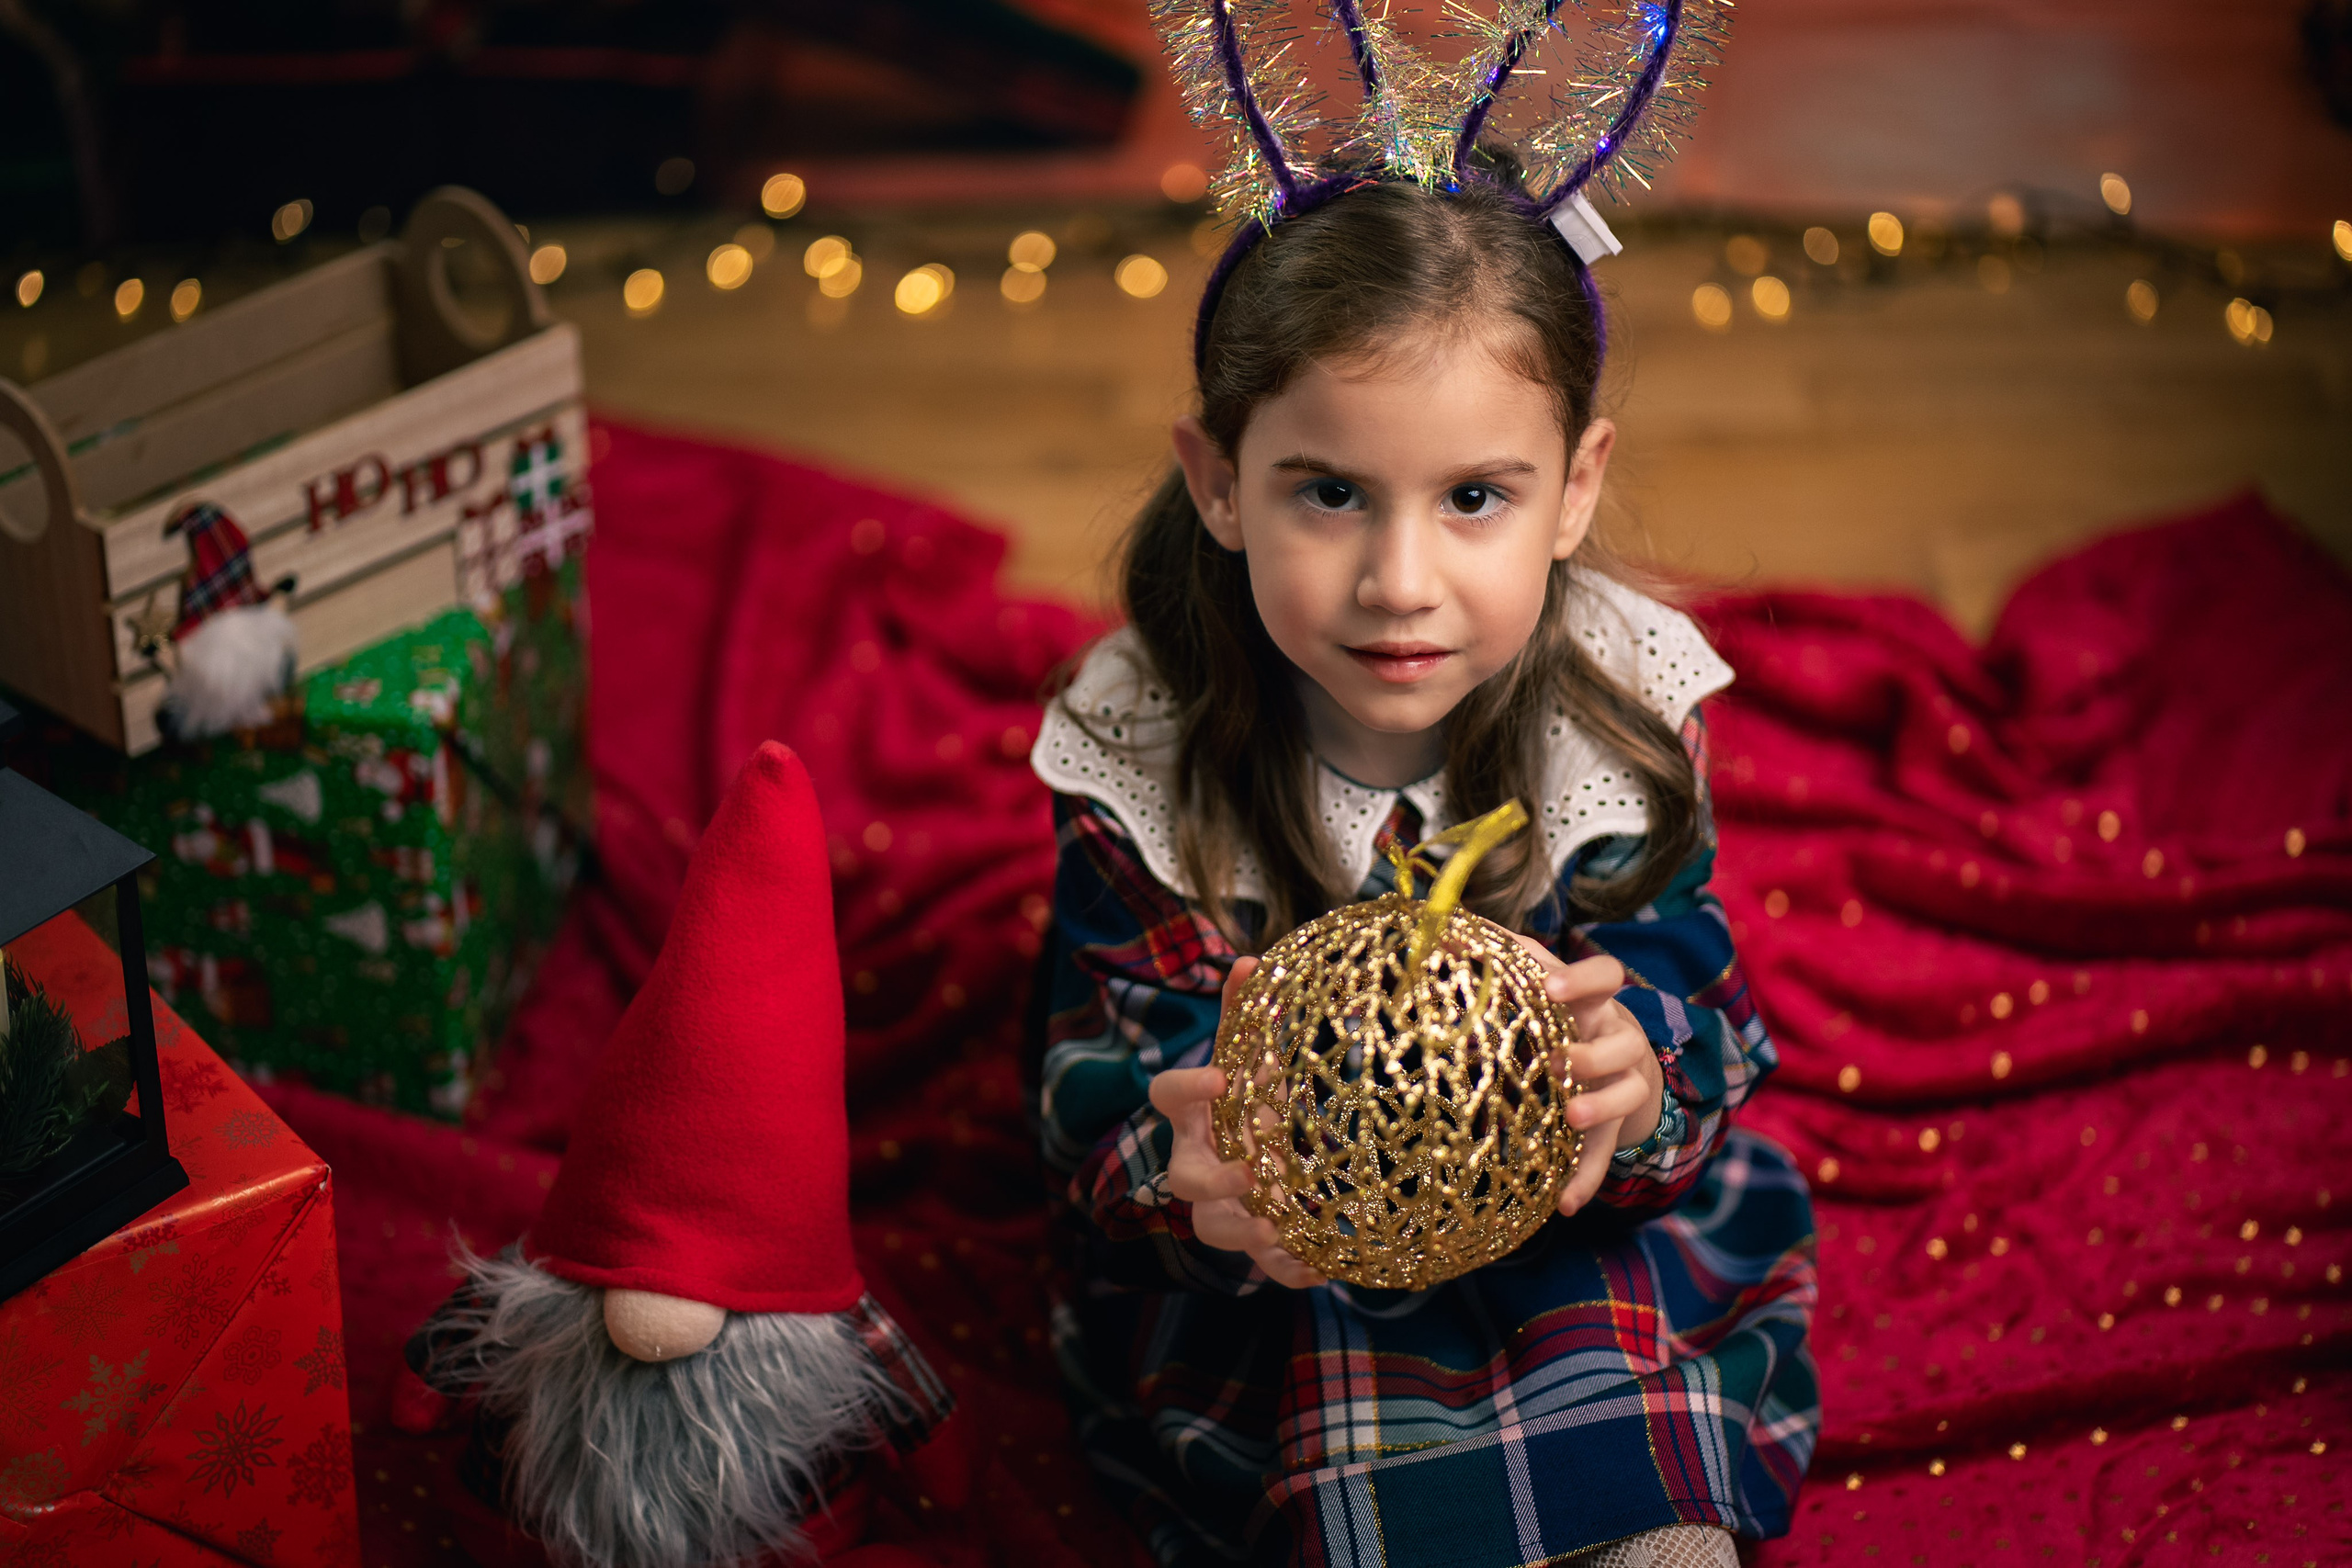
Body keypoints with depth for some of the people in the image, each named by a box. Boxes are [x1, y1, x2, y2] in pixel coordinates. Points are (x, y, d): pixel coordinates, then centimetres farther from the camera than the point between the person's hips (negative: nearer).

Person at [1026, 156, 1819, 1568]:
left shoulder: (1626, 712, -12)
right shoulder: (1138, 757, -15)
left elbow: (1693, 993, -9)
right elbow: (1108, 1058, -13)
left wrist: (1639, 1074, -35)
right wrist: (1184, 1165, -37)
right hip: (1262, 1281, 0)